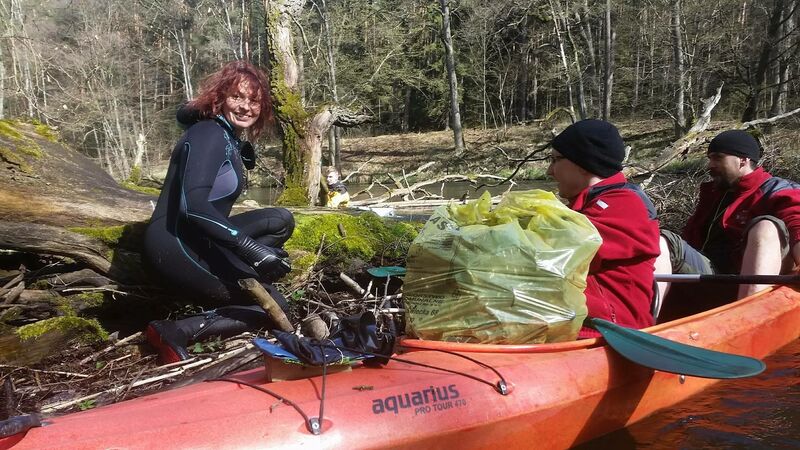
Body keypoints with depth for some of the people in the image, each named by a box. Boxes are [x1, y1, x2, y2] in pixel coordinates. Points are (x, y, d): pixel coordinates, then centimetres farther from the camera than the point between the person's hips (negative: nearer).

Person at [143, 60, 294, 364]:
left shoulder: (231, 140, 14)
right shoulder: (209, 135, -15)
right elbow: (194, 206, -27)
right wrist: (251, 248, -34)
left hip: (195, 240, 9)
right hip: (177, 247, -9)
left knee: (281, 220, 9)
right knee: (275, 308, -8)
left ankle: (219, 279, -2)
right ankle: (177, 332, -14)